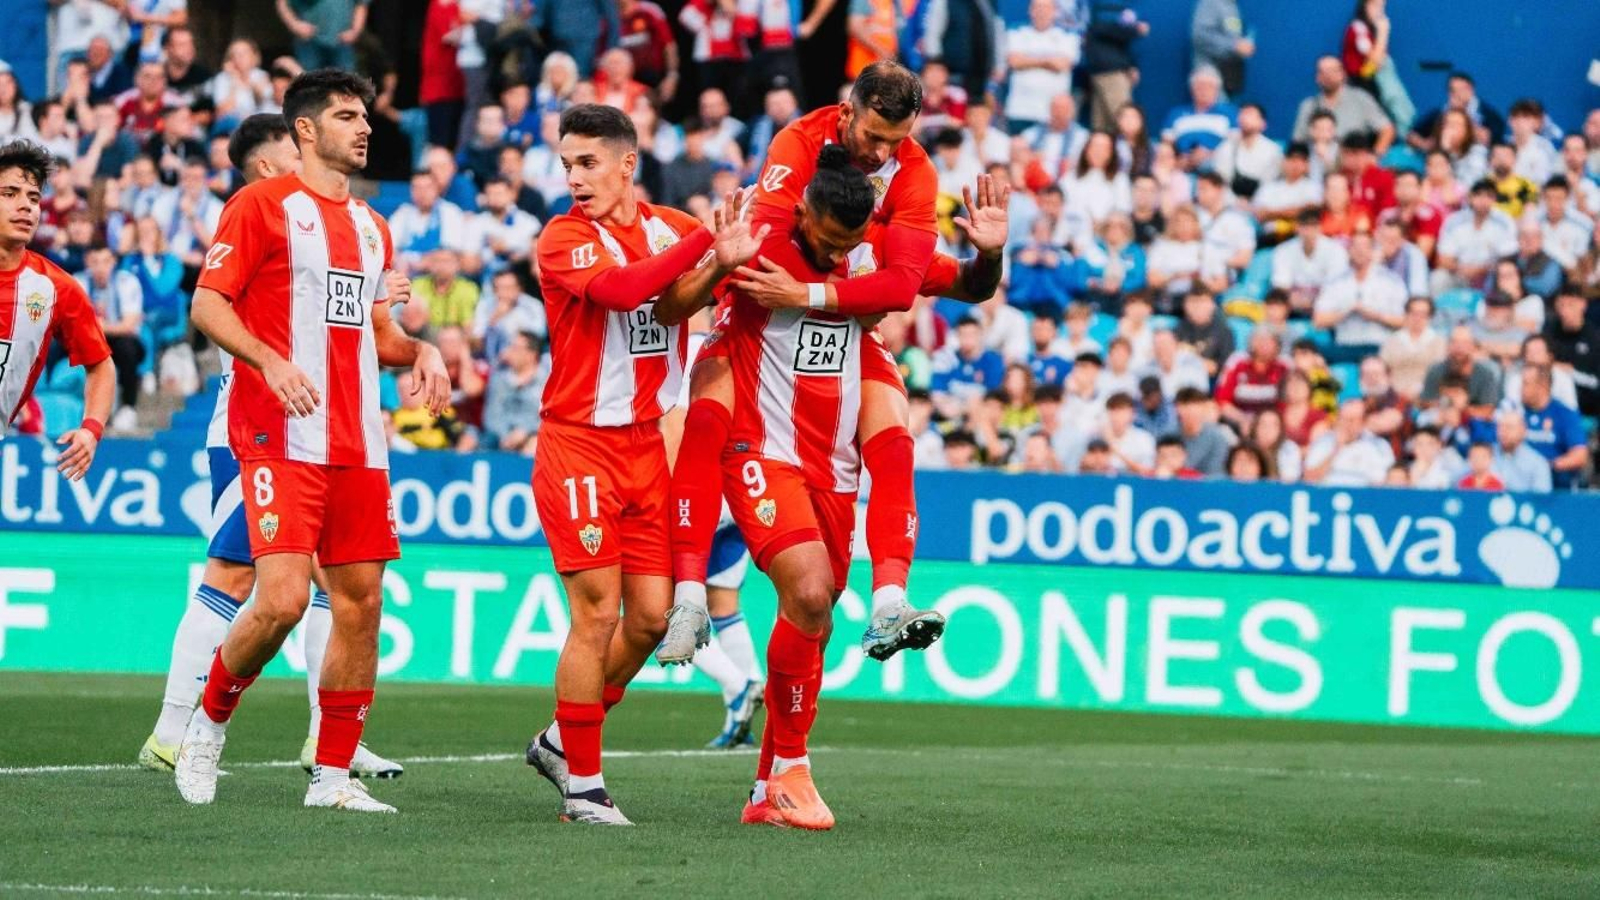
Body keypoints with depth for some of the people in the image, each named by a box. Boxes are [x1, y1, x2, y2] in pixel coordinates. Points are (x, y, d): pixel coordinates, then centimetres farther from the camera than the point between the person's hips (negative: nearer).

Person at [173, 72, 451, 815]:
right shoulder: (262, 205, -2)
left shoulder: (371, 227, 19)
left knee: (361, 602, 2)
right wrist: (270, 361, -23)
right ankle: (208, 723, 8)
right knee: (283, 599, -17)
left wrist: (420, 353, 6)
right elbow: (207, 304, -8)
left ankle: (333, 774, 9)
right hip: (282, 438, -7)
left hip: (358, 442, 7)